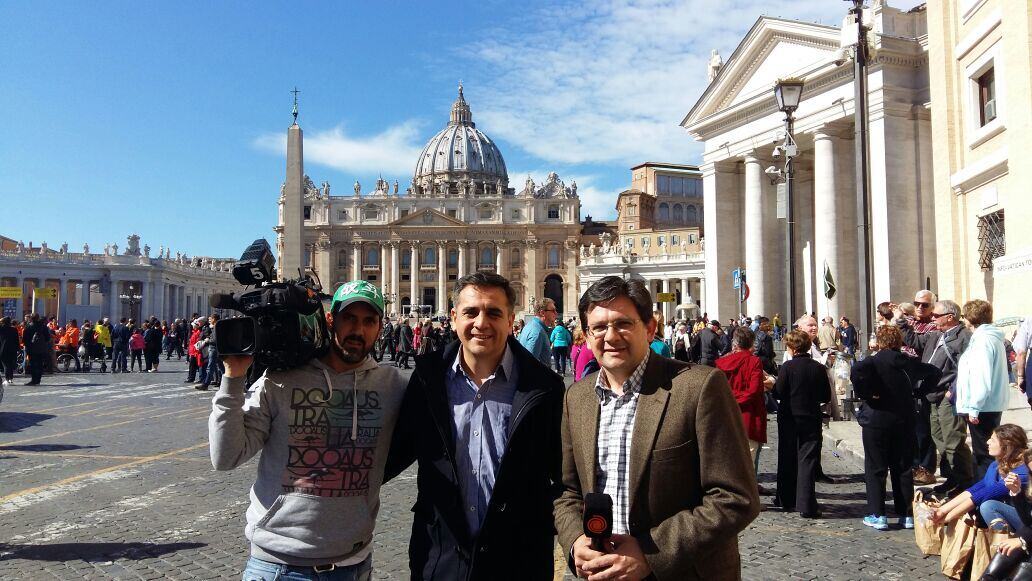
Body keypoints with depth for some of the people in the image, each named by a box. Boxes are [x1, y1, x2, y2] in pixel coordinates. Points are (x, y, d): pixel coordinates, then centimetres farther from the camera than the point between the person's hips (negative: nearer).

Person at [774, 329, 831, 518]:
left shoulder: (787, 366, -12)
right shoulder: (819, 368, -3)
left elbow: (778, 393, -14)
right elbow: (826, 396, 1)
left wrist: (773, 384, 5)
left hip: (789, 419, -1)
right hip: (811, 419, 1)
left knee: (787, 459, 13)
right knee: (808, 460, 1)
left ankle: (786, 500, 23)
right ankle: (806, 505, -5)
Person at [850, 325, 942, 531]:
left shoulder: (874, 361, -11)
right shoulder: (909, 363, 4)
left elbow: (856, 372, -31)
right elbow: (935, 373, 17)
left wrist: (864, 393, -19)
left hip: (876, 420, -4)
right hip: (904, 421, 4)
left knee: (875, 469, 4)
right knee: (903, 468, 12)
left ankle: (877, 515, 4)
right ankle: (907, 515, 15)